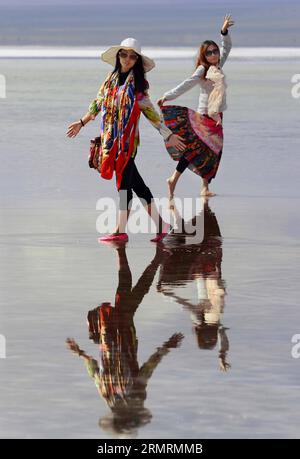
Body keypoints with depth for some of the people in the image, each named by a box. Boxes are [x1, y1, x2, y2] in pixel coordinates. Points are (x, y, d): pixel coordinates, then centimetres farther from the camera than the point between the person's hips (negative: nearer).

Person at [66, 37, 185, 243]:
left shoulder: (138, 83, -3)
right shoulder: (112, 78, 11)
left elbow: (149, 110, 0)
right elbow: (99, 103, 22)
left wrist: (168, 135, -1)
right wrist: (82, 123, 29)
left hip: (128, 139, -5)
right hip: (112, 139, 5)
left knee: (124, 182, -6)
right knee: (136, 182, 7)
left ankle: (121, 230, -4)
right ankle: (159, 223, 13)